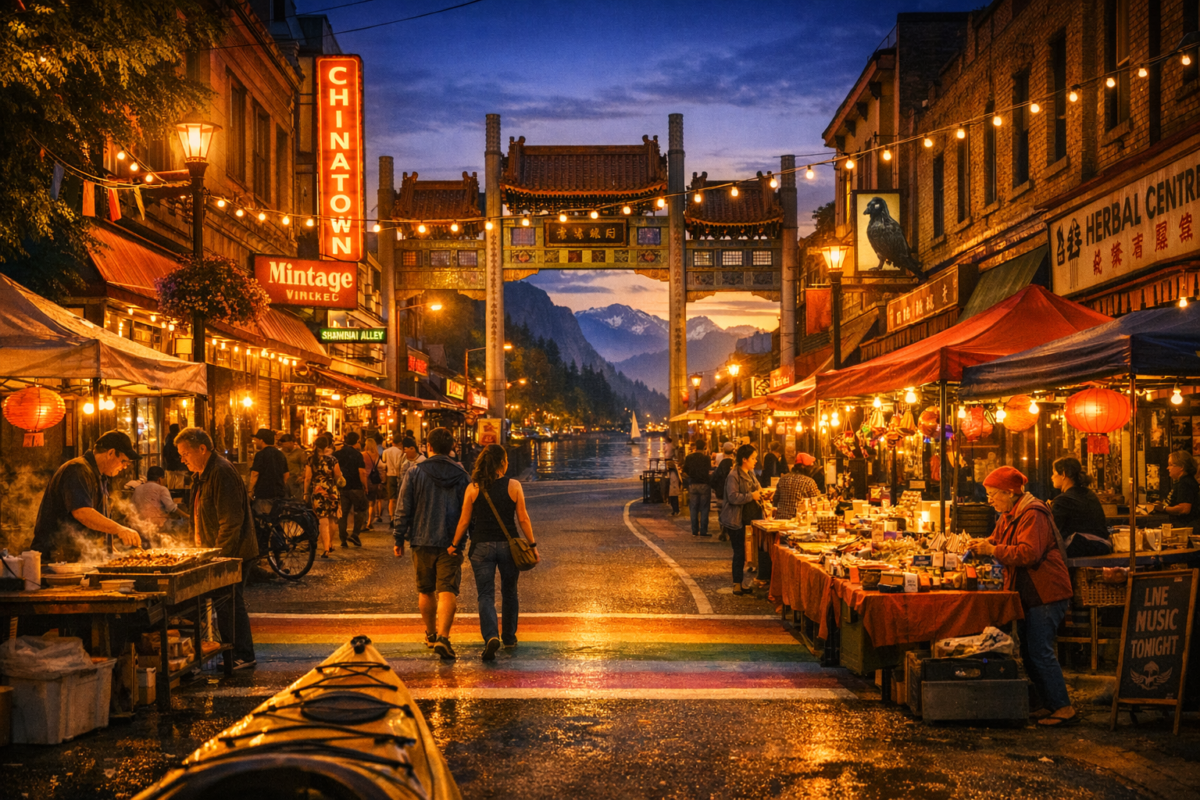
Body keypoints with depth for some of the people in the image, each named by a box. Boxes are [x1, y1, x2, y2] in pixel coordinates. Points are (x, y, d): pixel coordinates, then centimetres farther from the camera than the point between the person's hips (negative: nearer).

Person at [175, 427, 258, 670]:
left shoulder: (222, 472, -18)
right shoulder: (204, 473, 16)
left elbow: (231, 519, -23)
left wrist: (221, 554, -21)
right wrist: (202, 548, 20)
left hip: (231, 552, -10)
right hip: (219, 552, 10)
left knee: (230, 603, -6)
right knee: (222, 604, 13)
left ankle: (243, 656, 1)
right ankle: (229, 651, 22)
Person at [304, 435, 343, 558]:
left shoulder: (311, 460, -3)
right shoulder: (332, 460, -6)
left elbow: (307, 478, -2)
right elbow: (338, 478, -1)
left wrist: (306, 493, 7)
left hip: (317, 492, 0)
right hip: (332, 492, 0)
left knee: (322, 521, -2)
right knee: (331, 520, 18)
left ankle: (325, 549, -11)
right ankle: (330, 545, 32)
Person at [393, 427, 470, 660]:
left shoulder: (414, 473, -2)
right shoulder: (462, 476, 1)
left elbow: (404, 509, -1)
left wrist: (399, 539, 6)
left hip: (422, 541, 1)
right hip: (451, 543, -1)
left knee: (426, 591, 16)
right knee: (448, 591, -5)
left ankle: (430, 634, 30)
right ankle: (443, 637, -20)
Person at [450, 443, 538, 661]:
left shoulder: (473, 488, -4)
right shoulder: (513, 486, -6)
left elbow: (464, 521, -2)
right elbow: (523, 519, -3)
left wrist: (454, 545, 9)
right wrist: (532, 545, 5)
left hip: (482, 546, 0)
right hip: (508, 545, 0)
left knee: (485, 595, 2)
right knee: (509, 593, 19)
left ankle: (491, 637, -19)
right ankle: (509, 637, 31)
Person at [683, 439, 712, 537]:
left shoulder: (689, 457, -1)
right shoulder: (706, 457, -12)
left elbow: (685, 472, 2)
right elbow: (709, 472, -17)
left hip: (693, 484, 3)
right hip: (704, 484, -3)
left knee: (693, 508, 9)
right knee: (704, 509, 3)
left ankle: (694, 531, 11)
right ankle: (703, 531, 2)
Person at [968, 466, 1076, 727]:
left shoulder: (1033, 515, -16)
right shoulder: (1008, 517, 14)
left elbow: (1028, 553, -26)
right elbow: (998, 540, 25)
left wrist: (993, 550, -23)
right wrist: (982, 544, 3)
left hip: (1046, 593, -10)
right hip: (1027, 594, 10)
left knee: (1040, 651, -12)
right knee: (1028, 652, 12)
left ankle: (1064, 708, -6)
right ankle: (1047, 705, 19)